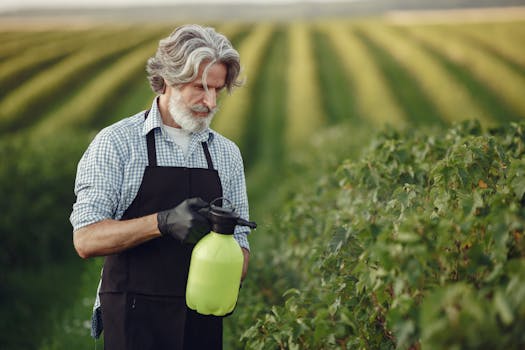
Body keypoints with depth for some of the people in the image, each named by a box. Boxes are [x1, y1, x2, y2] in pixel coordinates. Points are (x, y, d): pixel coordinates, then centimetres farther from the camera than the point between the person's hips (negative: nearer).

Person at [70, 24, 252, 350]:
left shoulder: (227, 153, 10)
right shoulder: (116, 143, -5)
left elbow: (239, 239, 14)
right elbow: (86, 239, -13)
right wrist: (163, 222, -26)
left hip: (203, 322, 4)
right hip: (135, 321, -4)